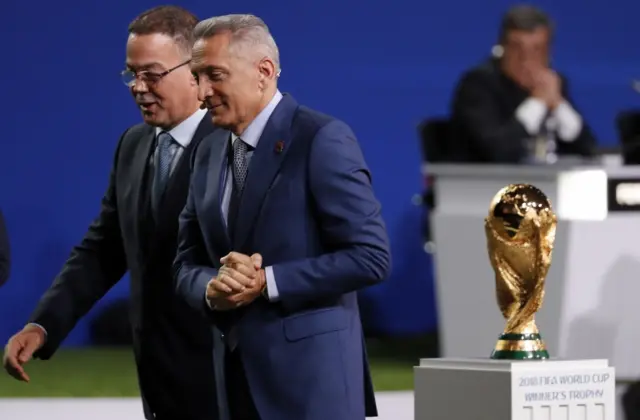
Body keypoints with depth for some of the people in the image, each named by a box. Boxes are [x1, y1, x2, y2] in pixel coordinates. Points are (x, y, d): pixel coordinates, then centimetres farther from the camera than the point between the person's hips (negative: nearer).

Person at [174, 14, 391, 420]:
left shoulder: (322, 140, -9)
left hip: (309, 375, -7)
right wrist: (211, 289, -8)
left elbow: (371, 256, -14)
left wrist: (267, 282, -17)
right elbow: (188, 264, 16)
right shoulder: (209, 152, 13)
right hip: (233, 375, 7)